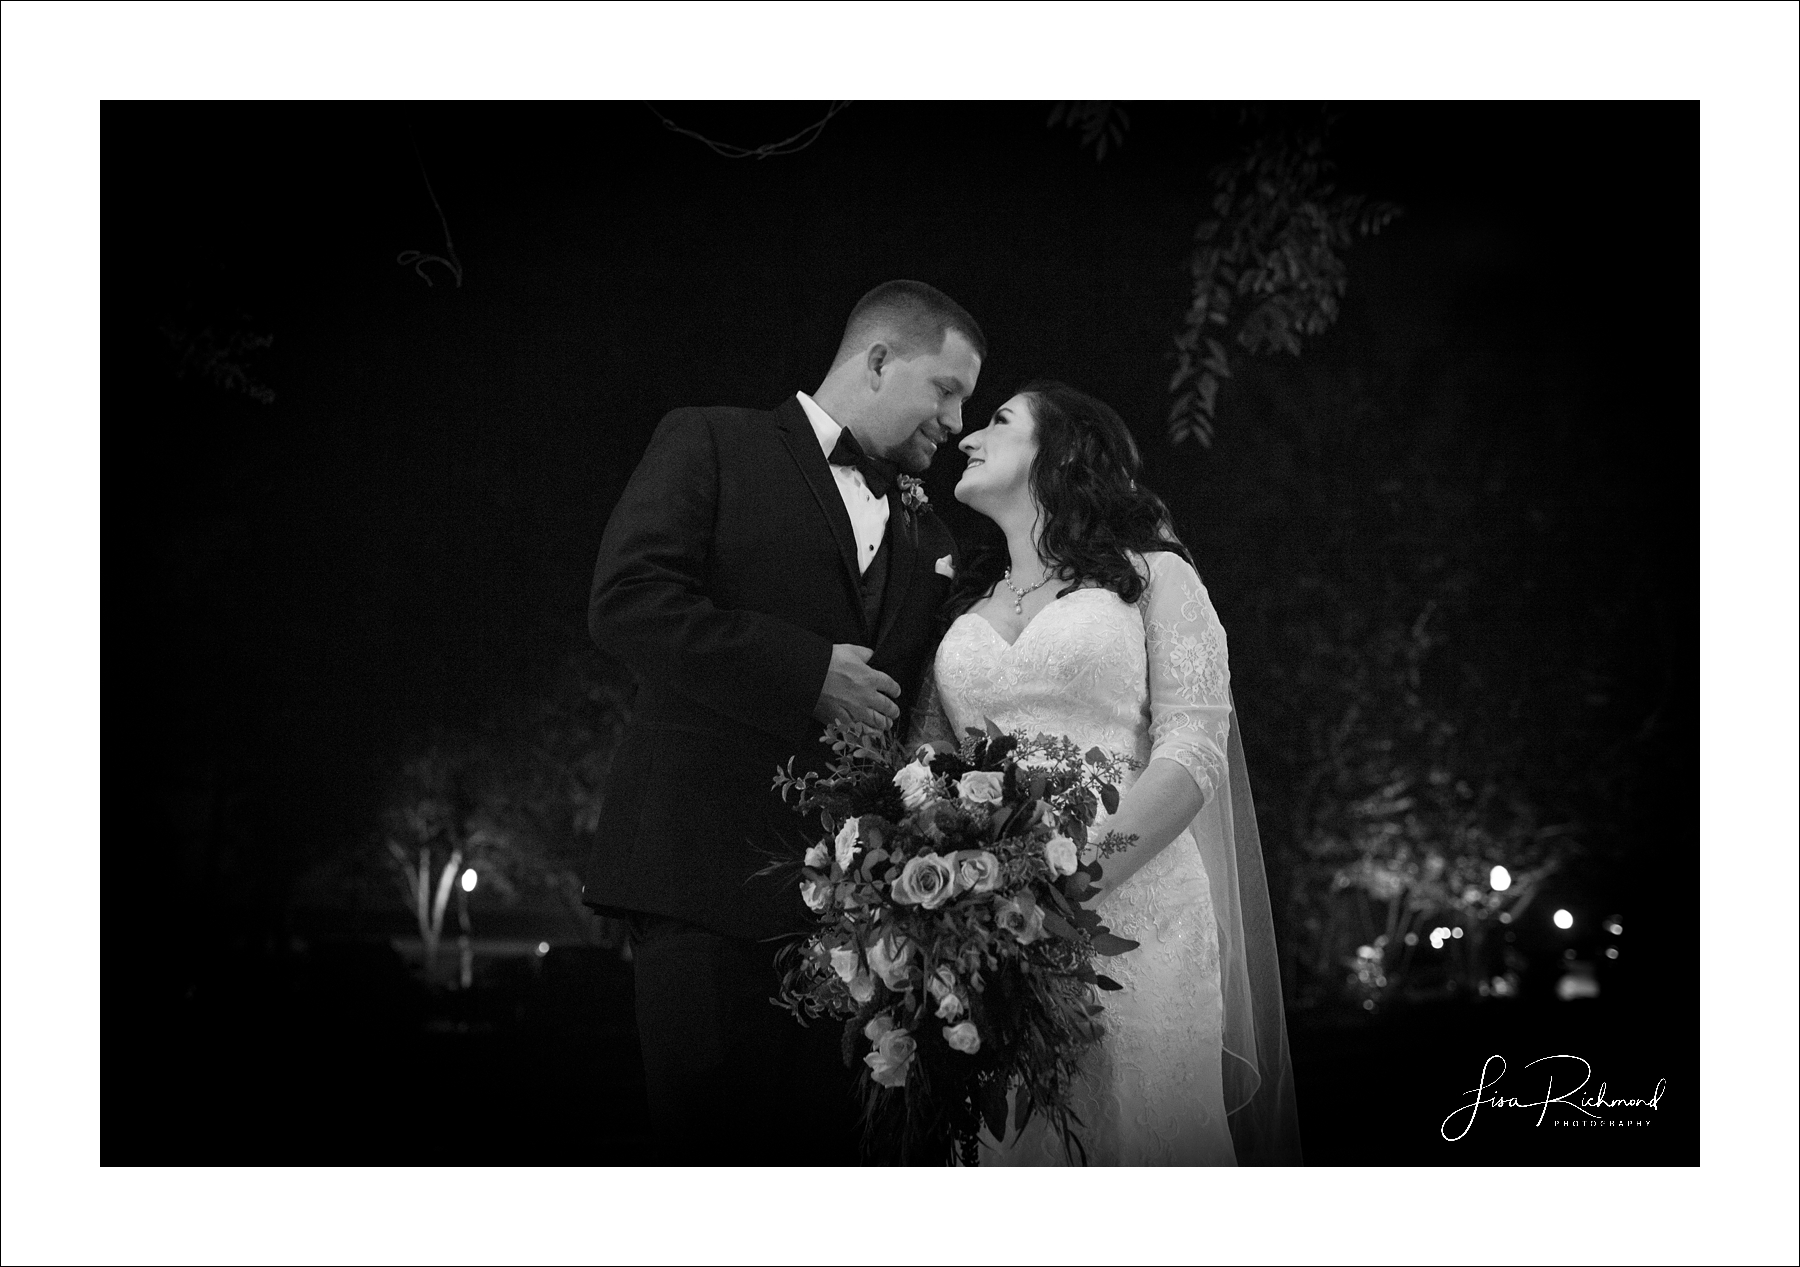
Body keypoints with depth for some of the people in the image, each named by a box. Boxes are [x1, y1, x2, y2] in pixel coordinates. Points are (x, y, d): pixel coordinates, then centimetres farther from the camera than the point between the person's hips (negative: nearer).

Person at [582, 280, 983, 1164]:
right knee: (713, 1139, -5)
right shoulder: (710, 445, 4)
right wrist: (809, 673, -13)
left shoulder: (925, 534, 21)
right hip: (706, 866, -5)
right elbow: (628, 602, -10)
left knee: (822, 1144, 2)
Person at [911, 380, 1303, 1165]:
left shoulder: (1153, 575, 5)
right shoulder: (967, 601, 19)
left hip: (1127, 904, -3)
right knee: (1006, 1144, 3)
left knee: (1141, 1143, -2)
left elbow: (1193, 754, -5)